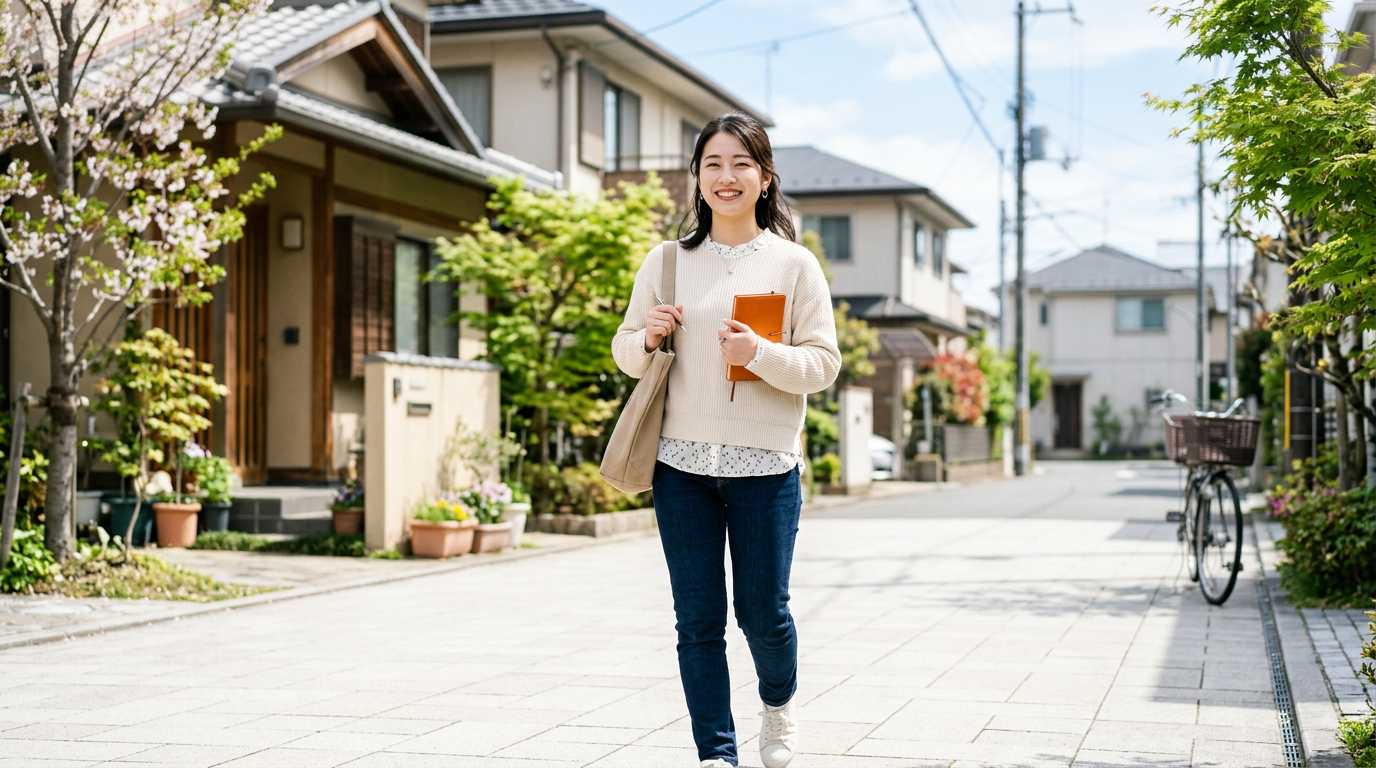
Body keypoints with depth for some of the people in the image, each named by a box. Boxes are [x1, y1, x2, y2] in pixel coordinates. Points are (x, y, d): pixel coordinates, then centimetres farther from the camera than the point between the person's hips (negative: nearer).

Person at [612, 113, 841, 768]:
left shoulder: (794, 264, 1)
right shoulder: (666, 261, 7)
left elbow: (824, 364, -1)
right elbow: (624, 349, 14)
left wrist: (761, 355, -18)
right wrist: (648, 338, -8)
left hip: (765, 466, -1)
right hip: (682, 464, 2)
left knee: (763, 611, 5)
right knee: (698, 620, 3)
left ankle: (778, 704, 36)